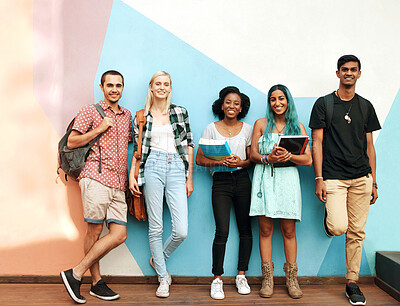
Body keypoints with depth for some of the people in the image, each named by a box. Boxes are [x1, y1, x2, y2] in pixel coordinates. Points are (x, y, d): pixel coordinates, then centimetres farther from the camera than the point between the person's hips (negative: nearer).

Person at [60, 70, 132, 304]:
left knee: (119, 234, -1)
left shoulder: (127, 115, 22)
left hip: (118, 183, 6)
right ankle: (97, 281, 11)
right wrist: (99, 129, -7)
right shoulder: (90, 111, 6)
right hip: (96, 176, -5)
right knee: (95, 230, -4)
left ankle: (77, 273, 9)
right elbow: (71, 142, 2)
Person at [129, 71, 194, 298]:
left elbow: (189, 145, 9)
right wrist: (132, 175, 0)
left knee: (182, 231, -6)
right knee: (155, 227, 3)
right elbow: (138, 149, 11)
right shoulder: (141, 116, 10)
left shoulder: (180, 112, 10)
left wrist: (190, 178, 6)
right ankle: (163, 278, 20)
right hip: (153, 168, 0)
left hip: (176, 168, 1)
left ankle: (158, 259, 25)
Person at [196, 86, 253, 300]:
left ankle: (241, 275, 20)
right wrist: (220, 162, -13)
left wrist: (241, 162, -12)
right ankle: (217, 279, 5)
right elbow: (199, 159, 2)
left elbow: (253, 159, 9)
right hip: (220, 182, -2)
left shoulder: (247, 129, 9)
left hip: (242, 180, 2)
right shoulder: (211, 128, 5)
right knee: (222, 231, -9)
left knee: (245, 229, 5)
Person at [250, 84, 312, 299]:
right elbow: (253, 155, 6)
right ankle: (267, 279, 9)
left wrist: (289, 156, -14)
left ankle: (291, 278, 14)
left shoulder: (298, 127, 11)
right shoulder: (261, 124, 11)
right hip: (265, 178, 0)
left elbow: (308, 160, 4)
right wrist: (268, 158, -14)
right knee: (265, 228, 0)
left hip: (288, 178, 0)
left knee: (289, 230, 1)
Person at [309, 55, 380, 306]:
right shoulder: (323, 104, 2)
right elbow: (317, 143, -1)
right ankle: (329, 219, 21)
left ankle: (352, 283, 19)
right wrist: (319, 179, -9)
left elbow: (369, 146, 14)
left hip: (361, 178, 3)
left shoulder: (365, 106, 13)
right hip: (333, 177, -3)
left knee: (357, 232, 5)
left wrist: (373, 182, 9)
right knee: (339, 227, -16)